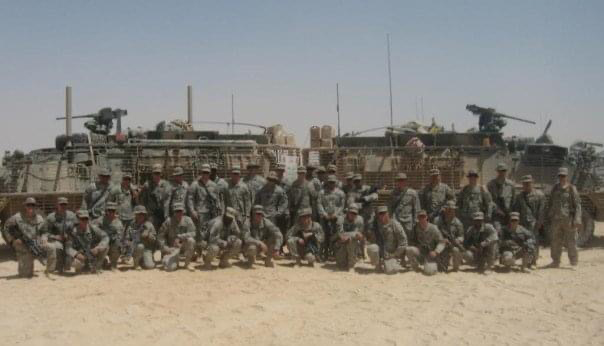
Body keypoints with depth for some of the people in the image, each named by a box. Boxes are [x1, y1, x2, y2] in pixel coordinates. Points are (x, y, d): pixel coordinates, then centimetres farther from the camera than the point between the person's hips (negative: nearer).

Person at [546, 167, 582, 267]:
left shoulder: (571, 188, -4)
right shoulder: (555, 188, 9)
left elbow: (577, 204, -8)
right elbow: (550, 203, 17)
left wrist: (577, 219, -16)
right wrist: (549, 217, 13)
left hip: (568, 219, -4)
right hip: (556, 219, 4)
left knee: (571, 241, 2)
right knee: (555, 241, 5)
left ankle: (574, 260, 17)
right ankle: (555, 261, 13)